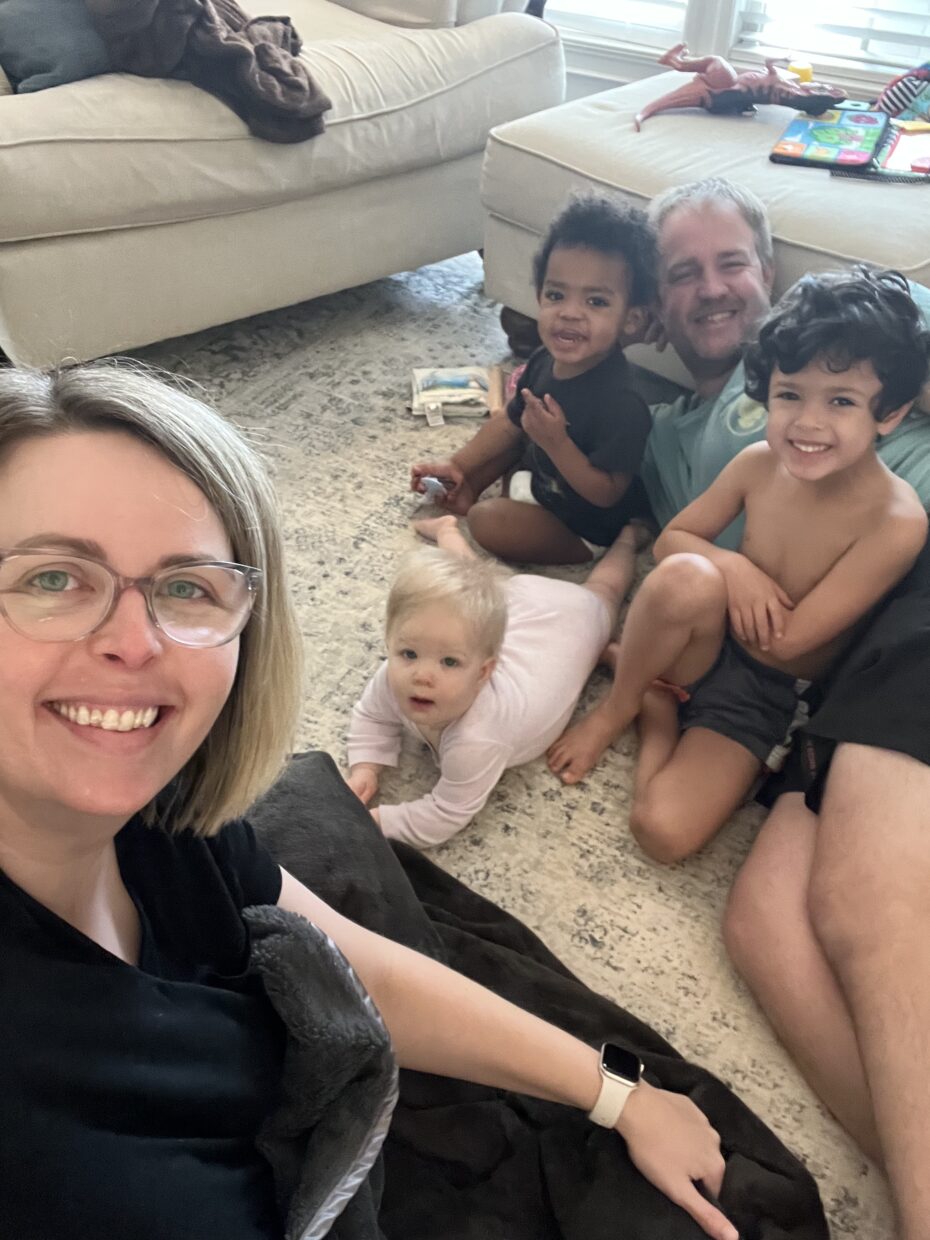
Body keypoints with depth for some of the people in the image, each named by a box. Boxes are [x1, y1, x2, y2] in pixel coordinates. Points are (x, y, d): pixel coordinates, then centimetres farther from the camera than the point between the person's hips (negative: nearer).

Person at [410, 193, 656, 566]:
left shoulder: (620, 402, -36)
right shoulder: (547, 360, -11)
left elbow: (606, 493, -31)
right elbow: (512, 423, 7)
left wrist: (556, 443, -41)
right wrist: (458, 465, 11)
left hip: (587, 529, -8)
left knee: (489, 522, -22)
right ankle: (468, 490, 7)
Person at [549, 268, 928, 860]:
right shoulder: (760, 462, -10)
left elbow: (787, 640, -21)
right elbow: (672, 539, 2)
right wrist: (730, 568, -19)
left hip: (766, 695, -3)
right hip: (702, 647, 3)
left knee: (665, 832, -25)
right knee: (687, 577, -35)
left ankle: (659, 705, 2)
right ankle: (623, 703, -8)